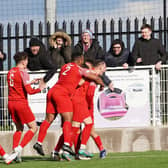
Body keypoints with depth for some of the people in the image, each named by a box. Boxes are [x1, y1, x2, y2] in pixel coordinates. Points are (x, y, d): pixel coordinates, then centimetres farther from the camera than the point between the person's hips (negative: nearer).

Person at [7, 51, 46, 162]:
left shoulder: (10, 72, 10)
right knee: (33, 127, 2)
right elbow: (29, 91, -16)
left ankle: (14, 150, 5)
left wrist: (31, 82, 21)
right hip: (21, 103, -7)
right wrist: (40, 89, 0)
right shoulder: (23, 72, -12)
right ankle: (20, 147, -13)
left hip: (11, 103, 7)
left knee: (19, 128, 19)